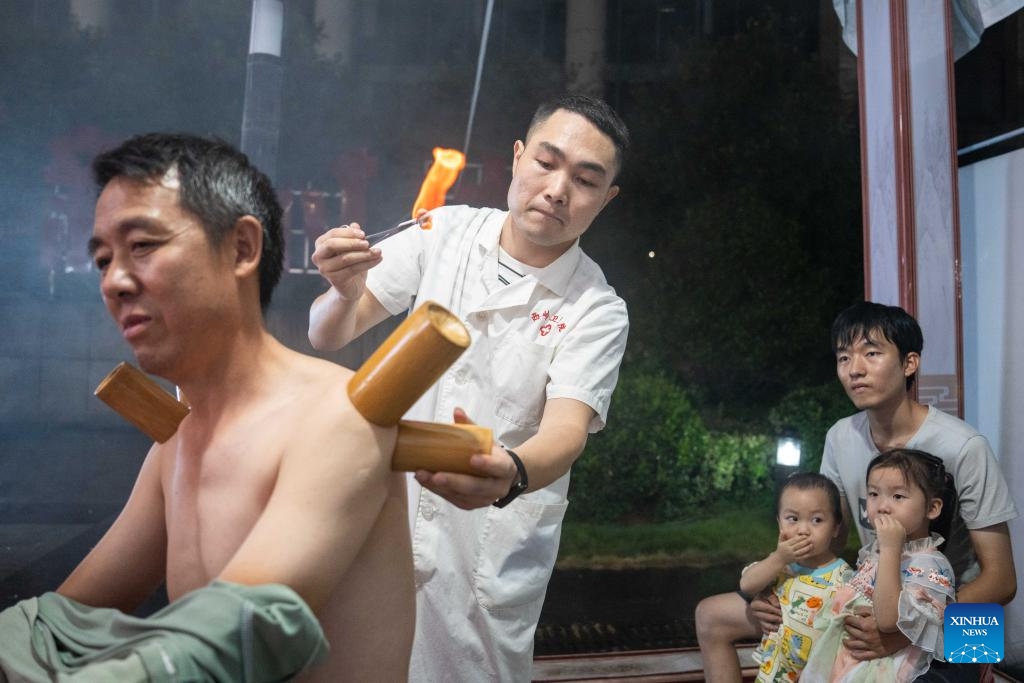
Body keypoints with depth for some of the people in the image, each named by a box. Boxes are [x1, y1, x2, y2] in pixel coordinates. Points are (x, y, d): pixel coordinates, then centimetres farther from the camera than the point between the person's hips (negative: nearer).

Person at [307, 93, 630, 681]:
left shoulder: (598, 311, -12)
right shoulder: (444, 232, -4)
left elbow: (566, 432, -23)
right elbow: (329, 336, -1)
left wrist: (510, 474, -46)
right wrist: (345, 292, -25)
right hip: (383, 518, 3)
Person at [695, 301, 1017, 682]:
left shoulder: (962, 447, -19)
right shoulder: (841, 437, -1)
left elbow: (1001, 581, -16)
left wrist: (905, 630, -32)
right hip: (869, 608, 7)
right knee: (712, 616, 4)